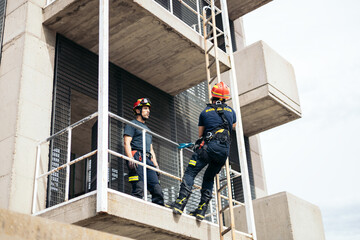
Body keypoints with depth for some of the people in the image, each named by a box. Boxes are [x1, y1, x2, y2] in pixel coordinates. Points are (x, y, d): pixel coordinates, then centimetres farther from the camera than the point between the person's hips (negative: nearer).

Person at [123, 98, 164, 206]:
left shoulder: (147, 129, 34)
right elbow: (126, 143, -4)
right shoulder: (132, 124, 10)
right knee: (139, 189, -20)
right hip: (137, 157, -7)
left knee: (157, 190, -4)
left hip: (148, 160, 8)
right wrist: (131, 159, -19)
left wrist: (156, 165, 18)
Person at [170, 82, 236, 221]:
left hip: (208, 145, -3)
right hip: (225, 149, 4)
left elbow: (200, 134, 23)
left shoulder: (205, 112, 14)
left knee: (190, 172, -6)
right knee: (209, 178, 15)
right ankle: (202, 210, 4)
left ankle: (180, 203, -23)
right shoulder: (231, 111, 20)